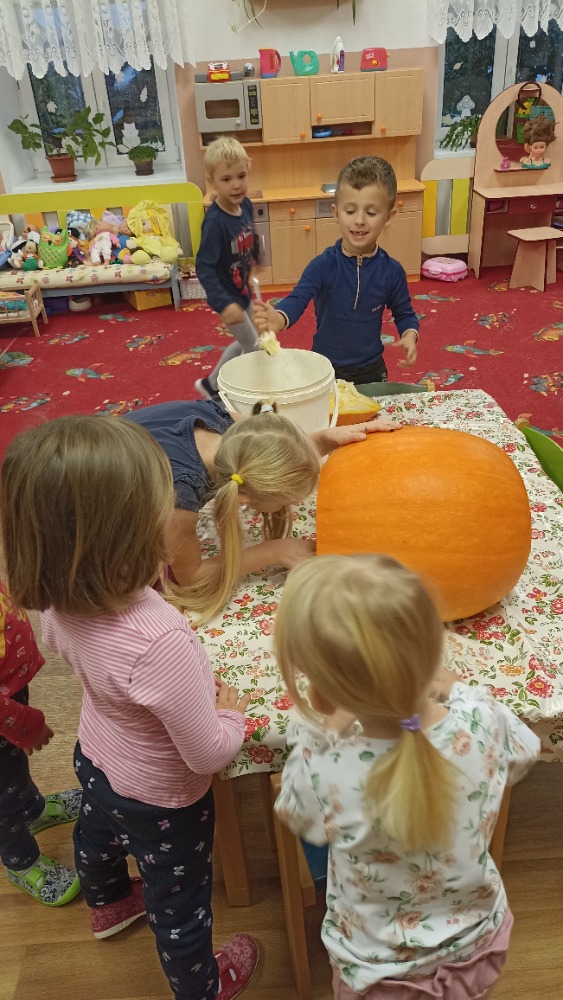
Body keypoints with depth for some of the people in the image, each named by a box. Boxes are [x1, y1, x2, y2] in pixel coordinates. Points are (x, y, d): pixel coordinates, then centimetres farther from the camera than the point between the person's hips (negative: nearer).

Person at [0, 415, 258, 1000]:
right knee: (179, 903, 24)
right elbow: (209, 754, -32)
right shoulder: (159, 641, -46)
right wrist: (230, 710, -12)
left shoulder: (60, 599, -25)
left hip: (95, 756, 7)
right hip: (159, 798, -6)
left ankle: (107, 904, 71)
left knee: (97, 835, 37)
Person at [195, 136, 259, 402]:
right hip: (227, 297, -8)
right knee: (254, 349, 3)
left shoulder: (245, 205, -7)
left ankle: (212, 385, 39)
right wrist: (223, 304, -42)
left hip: (243, 291, 8)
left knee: (246, 345, 22)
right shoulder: (215, 221, -28)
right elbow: (203, 267, -32)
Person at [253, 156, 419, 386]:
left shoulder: (391, 271, -8)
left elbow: (404, 313, 5)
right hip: (325, 369, -1)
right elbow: (298, 299, -29)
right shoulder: (322, 266, -15)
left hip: (371, 371, 2)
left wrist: (410, 335, -17)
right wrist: (278, 319, -52)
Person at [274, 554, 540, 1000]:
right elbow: (524, 755, -5)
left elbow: (297, 814, -12)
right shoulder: (483, 719, -31)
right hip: (477, 945, 3)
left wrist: (318, 723, -12)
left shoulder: (320, 768, -38)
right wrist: (455, 688, 2)